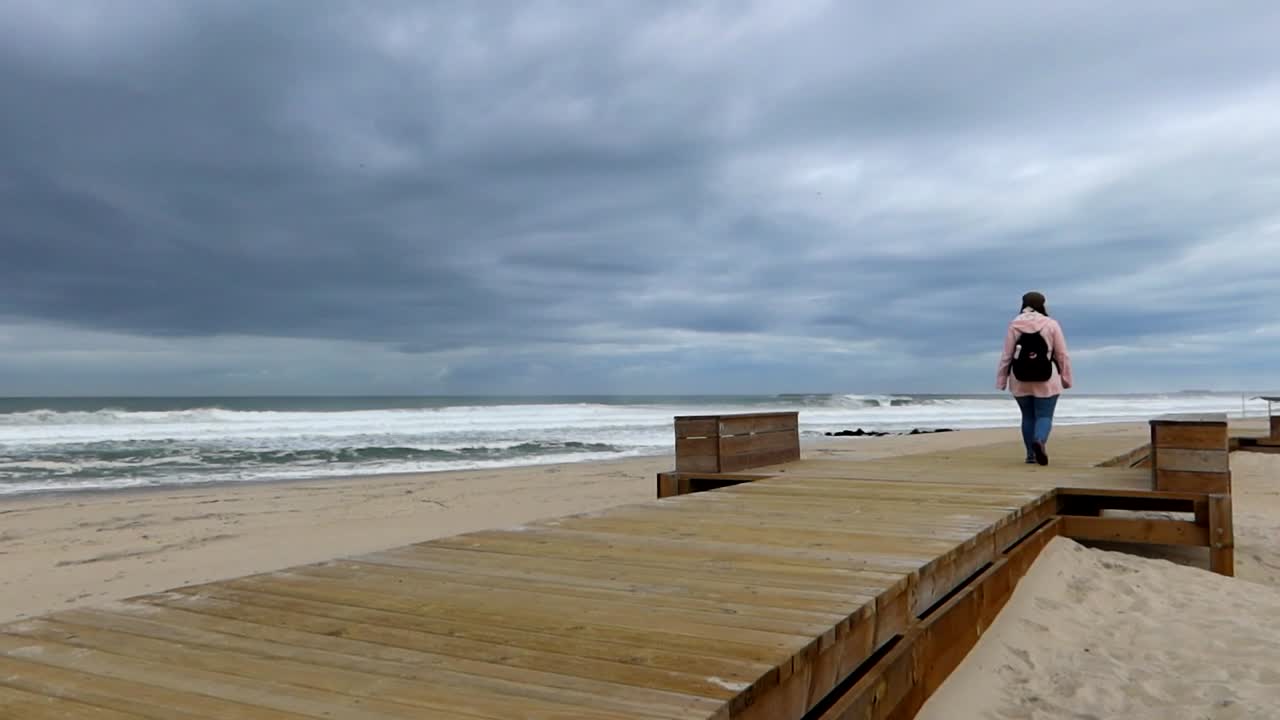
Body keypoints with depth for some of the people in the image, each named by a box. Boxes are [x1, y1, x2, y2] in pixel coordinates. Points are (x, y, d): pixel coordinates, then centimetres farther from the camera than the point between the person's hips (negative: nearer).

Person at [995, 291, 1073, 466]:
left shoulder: (1014, 325, 1)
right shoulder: (1051, 324, -1)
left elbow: (1006, 355, 0)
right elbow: (1062, 355, -1)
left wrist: (1001, 379, 6)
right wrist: (1066, 378, 7)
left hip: (1020, 380, 2)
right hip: (1046, 379, -2)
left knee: (1028, 416, 14)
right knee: (1044, 416, 1)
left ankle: (1031, 454, 15)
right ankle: (1040, 440, -27)